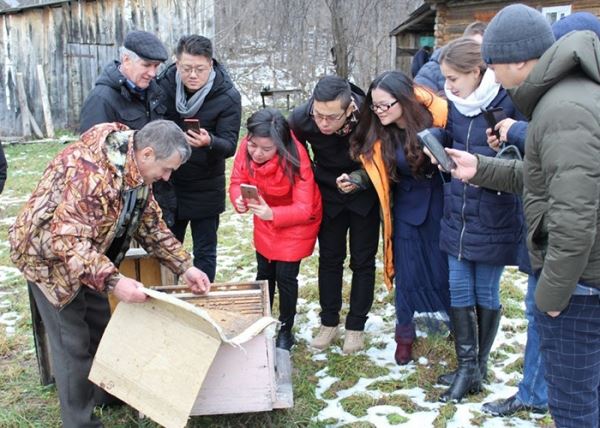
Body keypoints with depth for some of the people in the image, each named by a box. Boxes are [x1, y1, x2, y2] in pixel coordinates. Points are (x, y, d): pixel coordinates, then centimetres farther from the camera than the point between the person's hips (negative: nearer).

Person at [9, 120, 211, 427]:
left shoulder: (136, 169, -4)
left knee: (100, 327, 17)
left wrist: (184, 266, -4)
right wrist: (112, 281, -45)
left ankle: (104, 393, 37)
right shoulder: (92, 170, -35)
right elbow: (67, 239, -38)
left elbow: (151, 224, 3)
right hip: (48, 251, -9)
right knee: (72, 341, -2)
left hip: (87, 253, 9)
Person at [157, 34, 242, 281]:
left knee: (205, 252, 9)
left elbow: (229, 146, -17)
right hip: (168, 185, 3)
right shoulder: (163, 86, -8)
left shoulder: (228, 97, -14)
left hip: (205, 189, -2)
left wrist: (209, 142, -39)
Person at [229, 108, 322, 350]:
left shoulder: (295, 159, -34)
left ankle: (285, 332, 21)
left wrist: (273, 214, -47)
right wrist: (239, 200, -34)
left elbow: (304, 208, -32)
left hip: (296, 221, -5)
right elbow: (237, 181, -12)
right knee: (264, 273, 15)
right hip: (265, 218, 5)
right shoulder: (247, 148, -22)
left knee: (285, 276, -2)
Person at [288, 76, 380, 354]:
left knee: (362, 261, 6)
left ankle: (356, 326, 21)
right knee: (329, 259, 10)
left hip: (364, 196, -1)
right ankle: (329, 322, 26)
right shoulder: (300, 118, -27)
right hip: (329, 196, 2)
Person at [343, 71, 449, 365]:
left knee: (446, 267, 9)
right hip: (407, 207, 2)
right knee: (407, 272, 7)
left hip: (441, 205, -2)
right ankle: (404, 334, 27)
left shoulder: (435, 118, -18)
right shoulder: (379, 134, -8)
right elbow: (380, 174, 3)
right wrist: (357, 181, -12)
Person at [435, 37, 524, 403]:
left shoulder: (508, 104, -16)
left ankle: (479, 365, 28)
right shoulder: (455, 106, 4)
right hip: (457, 216, 6)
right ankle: (467, 368, 21)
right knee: (459, 290, 9)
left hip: (493, 220, -6)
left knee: (486, 293, 10)